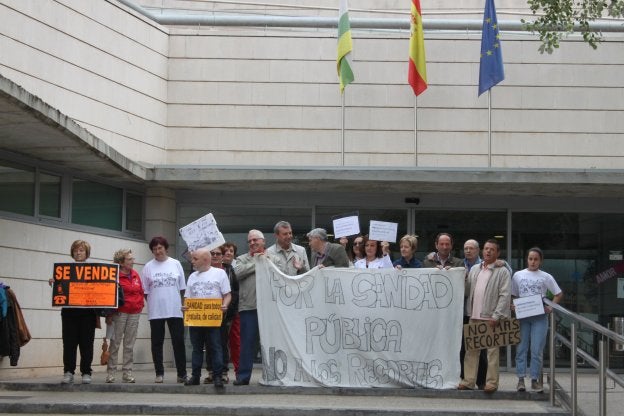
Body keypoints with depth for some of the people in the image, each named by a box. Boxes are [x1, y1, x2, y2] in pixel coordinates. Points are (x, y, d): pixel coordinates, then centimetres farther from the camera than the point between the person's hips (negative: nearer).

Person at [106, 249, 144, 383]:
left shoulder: (135, 275, 11)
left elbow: (141, 292, 17)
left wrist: (140, 305, 7)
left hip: (134, 313, 5)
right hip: (119, 313, -5)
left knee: (129, 345, 6)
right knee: (115, 343, -2)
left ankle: (127, 372, 9)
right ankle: (111, 372, 2)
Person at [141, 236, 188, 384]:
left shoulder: (175, 264, 6)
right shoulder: (148, 267, 5)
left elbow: (182, 288, 9)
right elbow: (145, 291, 7)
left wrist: (183, 304, 3)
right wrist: (152, 303, -1)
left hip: (175, 309, 0)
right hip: (155, 311, 0)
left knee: (178, 341, -1)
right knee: (157, 342, 4)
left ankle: (182, 373, 3)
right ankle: (159, 373, 10)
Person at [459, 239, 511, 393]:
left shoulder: (502, 272, -2)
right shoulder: (474, 269, 15)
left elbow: (505, 295, -8)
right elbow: (466, 290, 16)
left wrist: (496, 316, -15)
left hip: (491, 318, -5)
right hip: (474, 316, 5)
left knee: (492, 350, -1)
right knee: (471, 349, 7)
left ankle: (492, 382, 4)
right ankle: (469, 380, 12)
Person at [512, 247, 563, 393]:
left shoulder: (546, 277, 6)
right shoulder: (518, 275, 8)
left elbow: (559, 294, 12)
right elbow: (513, 295, 13)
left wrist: (550, 307, 1)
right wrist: (512, 306, -5)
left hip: (539, 317, -1)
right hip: (522, 315, 1)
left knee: (537, 349, -4)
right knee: (521, 348, -1)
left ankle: (535, 379, 2)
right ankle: (521, 378, 3)